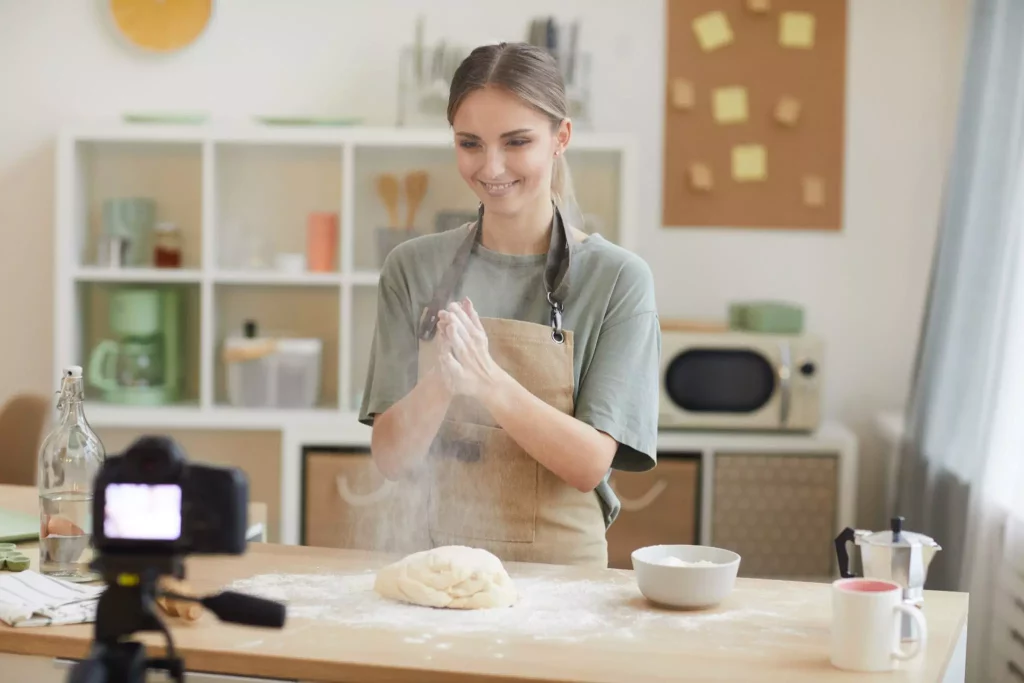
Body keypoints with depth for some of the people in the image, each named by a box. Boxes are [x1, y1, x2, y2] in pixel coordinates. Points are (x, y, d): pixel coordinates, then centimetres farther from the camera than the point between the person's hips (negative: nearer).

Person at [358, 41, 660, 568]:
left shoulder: (616, 279, -3)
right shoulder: (413, 268, 4)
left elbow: (590, 464, -8)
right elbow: (391, 458, 1)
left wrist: (490, 383, -23)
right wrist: (443, 382, -19)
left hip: (561, 568, -1)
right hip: (437, 560, 1)